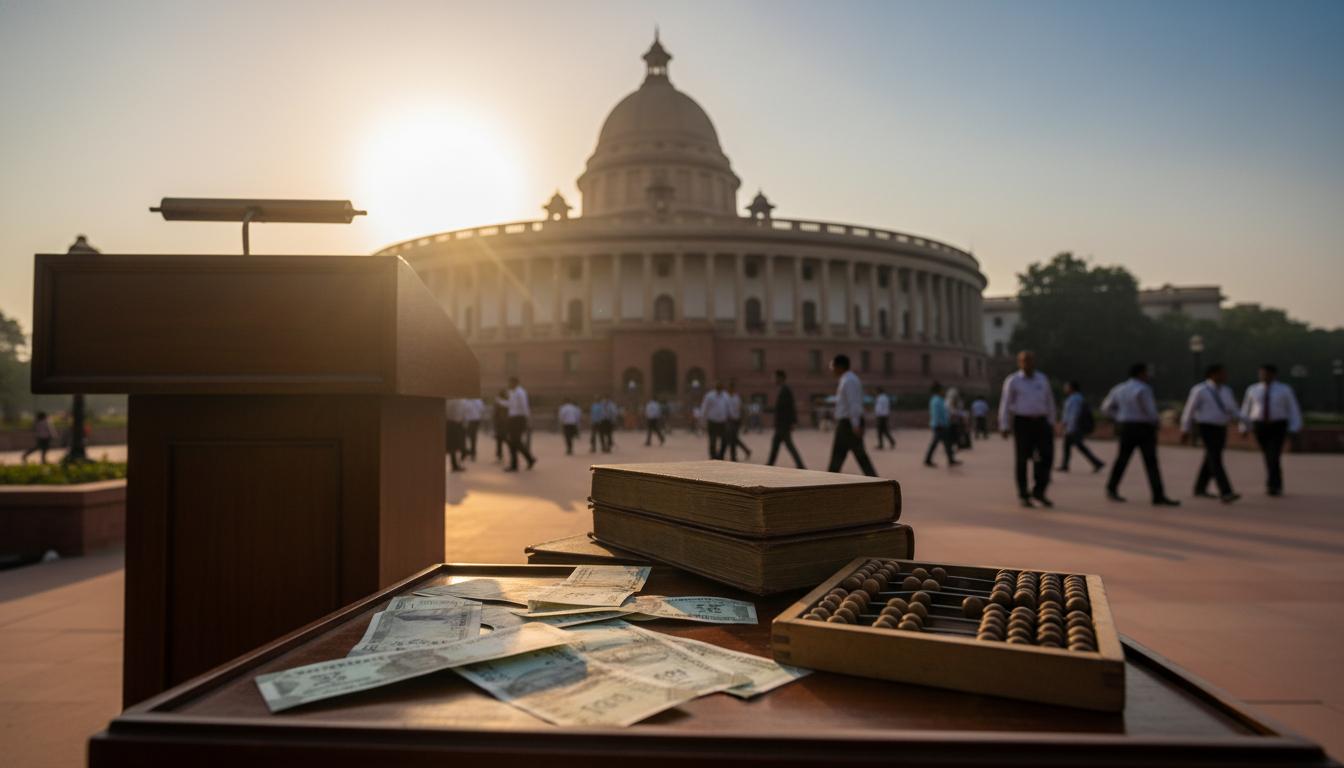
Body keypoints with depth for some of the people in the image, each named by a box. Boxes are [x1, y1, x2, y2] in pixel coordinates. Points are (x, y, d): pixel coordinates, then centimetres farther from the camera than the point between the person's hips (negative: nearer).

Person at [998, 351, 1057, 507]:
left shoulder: (1042, 379, 9)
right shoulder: (1012, 381, -3)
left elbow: (1049, 402, 14)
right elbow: (1005, 404, -3)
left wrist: (1051, 423, 11)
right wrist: (1004, 427, -8)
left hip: (1041, 423, 4)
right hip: (1022, 423, -4)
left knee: (1046, 456, -4)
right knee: (1022, 459, 0)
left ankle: (1038, 491, 10)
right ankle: (1023, 495, 11)